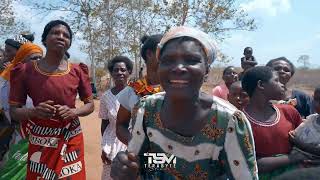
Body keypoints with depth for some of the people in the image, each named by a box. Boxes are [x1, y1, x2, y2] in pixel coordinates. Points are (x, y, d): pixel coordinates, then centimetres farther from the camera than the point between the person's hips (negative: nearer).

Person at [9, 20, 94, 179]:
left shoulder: (78, 71, -2)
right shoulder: (25, 70, -5)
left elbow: (90, 104, 5)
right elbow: (14, 111, -1)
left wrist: (73, 112, -15)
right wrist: (35, 111, -21)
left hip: (71, 140, 1)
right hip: (40, 143, -1)